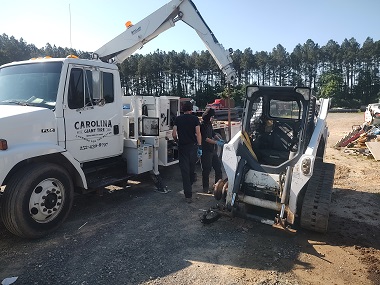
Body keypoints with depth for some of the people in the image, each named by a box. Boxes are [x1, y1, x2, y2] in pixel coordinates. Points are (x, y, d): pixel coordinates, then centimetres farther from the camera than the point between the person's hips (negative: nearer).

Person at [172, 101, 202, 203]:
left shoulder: (178, 119, 1)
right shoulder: (195, 119, -2)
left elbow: (174, 134, -2)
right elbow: (198, 133, -9)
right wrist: (200, 147, -6)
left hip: (182, 147, 0)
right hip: (193, 146, 0)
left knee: (184, 170, 1)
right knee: (192, 168, 20)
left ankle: (188, 195, 0)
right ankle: (190, 185, 41)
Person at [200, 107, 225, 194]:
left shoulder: (209, 124, 13)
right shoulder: (202, 125, -14)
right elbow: (205, 138, -20)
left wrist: (219, 139, 5)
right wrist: (216, 142, -20)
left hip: (212, 150, 9)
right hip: (205, 151, -9)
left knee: (218, 165, 14)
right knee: (206, 169, -2)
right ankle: (206, 187, 10)